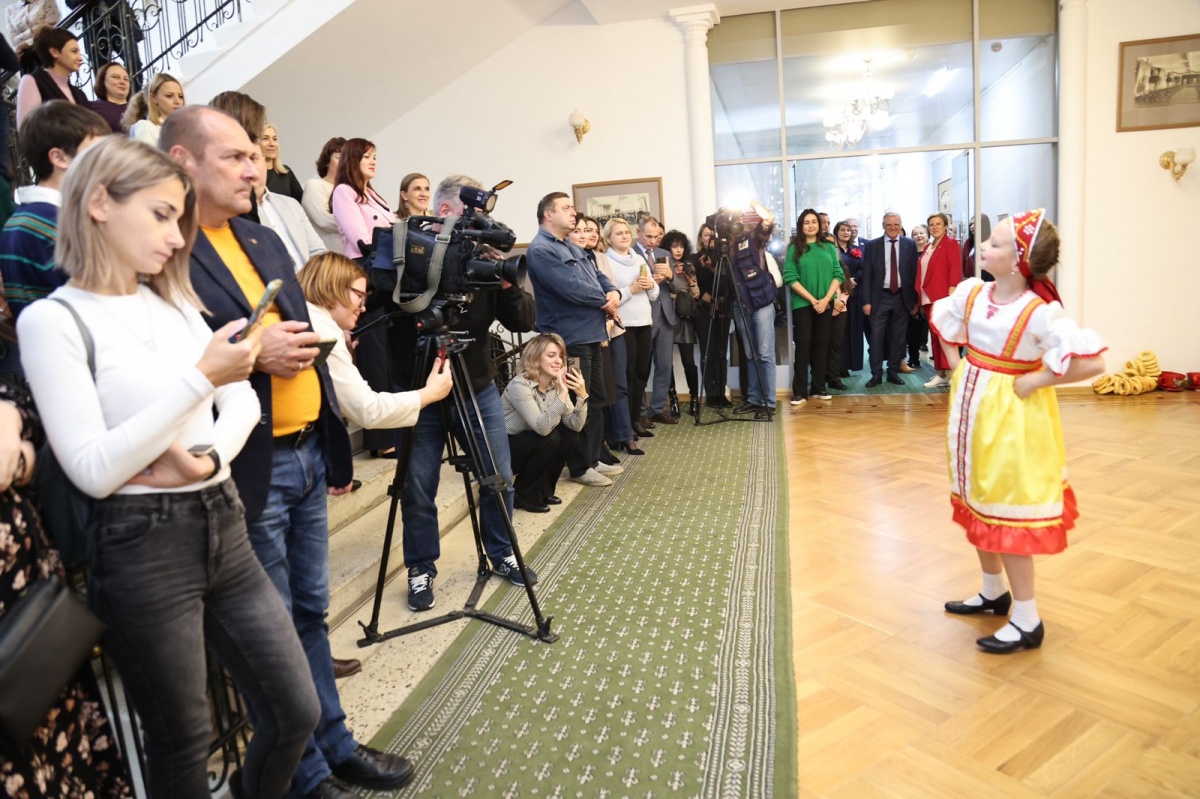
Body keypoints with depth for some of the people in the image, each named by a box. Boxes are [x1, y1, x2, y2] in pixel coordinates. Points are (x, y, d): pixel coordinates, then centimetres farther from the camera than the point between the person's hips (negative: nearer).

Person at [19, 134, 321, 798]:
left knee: (295, 711, 11)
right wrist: (198, 379, -21)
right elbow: (93, 470, -16)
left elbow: (243, 400, 8)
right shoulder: (51, 320, -8)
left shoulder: (175, 302, 12)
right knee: (183, 744, 11)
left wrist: (210, 456, -12)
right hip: (141, 544, -6)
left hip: (222, 524, 6)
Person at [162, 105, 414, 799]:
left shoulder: (265, 240, 14)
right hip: (248, 468, -7)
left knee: (311, 611, 19)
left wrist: (334, 443, 18)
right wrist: (249, 354, -22)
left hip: (308, 454, 7)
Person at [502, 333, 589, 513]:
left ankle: (544, 490, 5)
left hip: (531, 447, 7)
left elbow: (575, 426, -10)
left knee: (568, 435, -11)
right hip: (501, 451, -7)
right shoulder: (519, 385, -26)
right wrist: (563, 395, -40)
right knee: (550, 439, -26)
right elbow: (542, 427, -36)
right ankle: (523, 495, -6)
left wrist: (582, 395, -25)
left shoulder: (555, 384, -4)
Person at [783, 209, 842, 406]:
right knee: (803, 345, -4)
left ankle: (819, 387, 15)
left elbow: (838, 275, 4)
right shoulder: (794, 248, 0)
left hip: (826, 304, 3)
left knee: (821, 345, 7)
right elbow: (790, 278, -8)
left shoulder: (829, 247, 9)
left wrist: (826, 299, -11)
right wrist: (812, 299, -14)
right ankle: (799, 391, -2)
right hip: (802, 304, -3)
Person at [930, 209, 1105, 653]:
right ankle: (993, 592, 37)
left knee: (1007, 513, -1)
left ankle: (1027, 621, 14)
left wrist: (1034, 381, -18)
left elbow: (1092, 363, -25)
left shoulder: (1041, 313, -22)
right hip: (972, 407, 7)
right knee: (977, 503, 18)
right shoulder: (972, 292, -2)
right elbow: (943, 320, 19)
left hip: (1010, 415, -7)